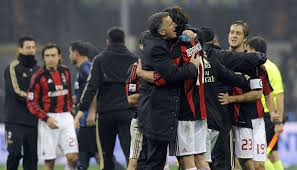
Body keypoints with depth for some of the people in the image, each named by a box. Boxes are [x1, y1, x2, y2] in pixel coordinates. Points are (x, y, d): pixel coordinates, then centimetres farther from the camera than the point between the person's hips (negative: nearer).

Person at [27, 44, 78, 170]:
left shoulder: (65, 72, 9)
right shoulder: (38, 77, -6)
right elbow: (31, 103, -7)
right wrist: (46, 119, -16)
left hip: (66, 118, 4)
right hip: (48, 120, -4)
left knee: (73, 157, -9)